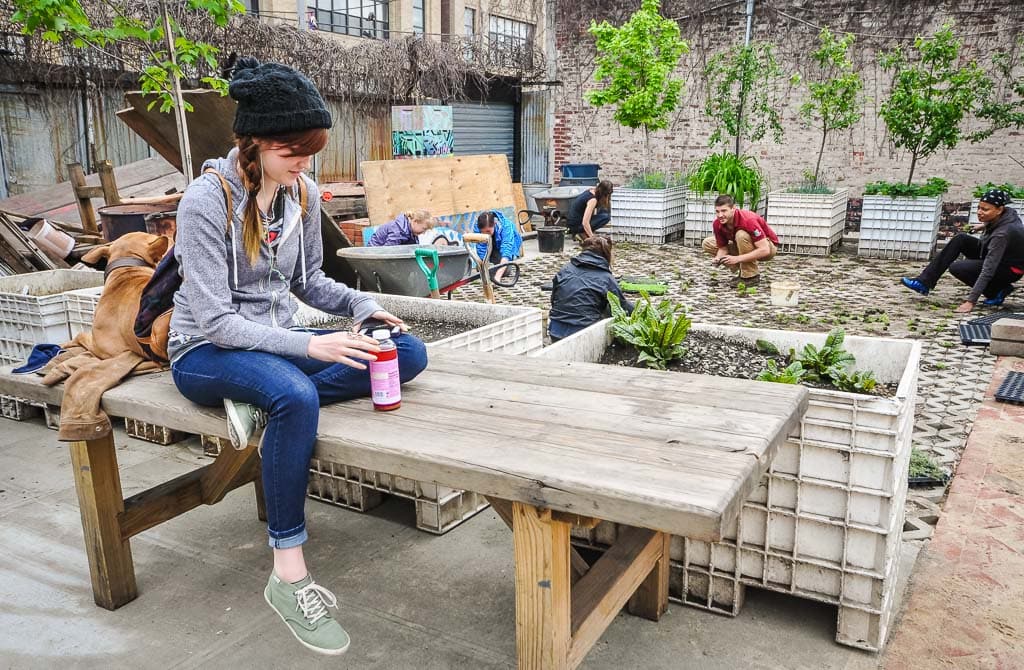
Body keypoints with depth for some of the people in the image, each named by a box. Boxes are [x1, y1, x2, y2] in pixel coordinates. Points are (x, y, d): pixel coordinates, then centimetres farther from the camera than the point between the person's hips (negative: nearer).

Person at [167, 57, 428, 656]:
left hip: (277, 343, 6)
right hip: (207, 354, -6)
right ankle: (289, 573, -27)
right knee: (297, 395, -40)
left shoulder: (302, 193, 0)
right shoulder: (206, 201, -18)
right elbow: (215, 321, -21)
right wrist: (308, 346, -31)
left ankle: (263, 404, -21)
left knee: (410, 353, -13)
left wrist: (361, 304, -8)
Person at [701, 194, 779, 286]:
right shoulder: (717, 224, -16)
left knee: (741, 235, -37)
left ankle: (751, 276, -20)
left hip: (769, 246, -7)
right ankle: (744, 270, 3)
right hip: (743, 245, 7)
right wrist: (718, 258, -26)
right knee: (707, 243, -2)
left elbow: (764, 250, -36)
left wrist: (737, 259, -40)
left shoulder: (748, 220, -34)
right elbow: (723, 247, -3)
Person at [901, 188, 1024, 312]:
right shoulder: (1007, 212, -12)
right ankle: (924, 282, -11)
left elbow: (988, 270, -37)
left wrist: (971, 301, -39)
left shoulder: (1002, 233, -34)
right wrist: (986, 225, 8)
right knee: (960, 239, -8)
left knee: (957, 268, -22)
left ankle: (998, 291, -5)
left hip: (1011, 269, -9)